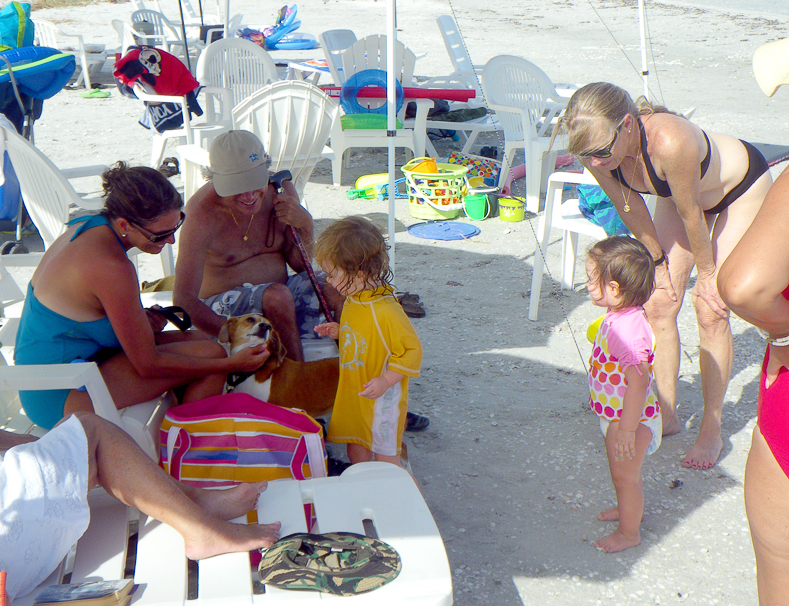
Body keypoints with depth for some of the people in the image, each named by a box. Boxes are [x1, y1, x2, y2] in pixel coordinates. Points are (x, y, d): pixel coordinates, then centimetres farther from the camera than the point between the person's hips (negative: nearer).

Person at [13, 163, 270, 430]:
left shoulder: (88, 226, 0)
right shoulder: (112, 268, -28)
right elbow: (148, 365, -21)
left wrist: (140, 319, -1)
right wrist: (231, 365, -14)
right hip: (60, 399, -10)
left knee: (197, 339, 12)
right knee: (212, 353, -12)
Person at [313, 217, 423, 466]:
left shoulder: (386, 312, -29)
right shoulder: (352, 300, -1)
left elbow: (412, 350, -23)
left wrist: (385, 381, -25)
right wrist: (338, 331, 1)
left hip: (382, 396, -8)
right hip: (353, 390, 8)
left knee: (384, 450, 8)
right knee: (355, 444, 22)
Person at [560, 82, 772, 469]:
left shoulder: (669, 141, -45)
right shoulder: (596, 151, -27)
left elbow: (690, 215, -29)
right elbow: (630, 208, -9)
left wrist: (706, 273, -14)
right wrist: (658, 261, 0)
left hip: (742, 187, -5)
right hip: (683, 192, 6)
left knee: (710, 311, -8)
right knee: (658, 304, -1)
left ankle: (711, 431, 8)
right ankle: (666, 414, 16)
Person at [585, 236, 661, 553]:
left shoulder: (628, 328, -34)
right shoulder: (621, 316, -2)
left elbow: (638, 381, -35)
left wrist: (627, 429, -31)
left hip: (630, 418, -9)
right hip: (617, 414, 9)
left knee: (624, 474, 10)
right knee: (623, 471, 29)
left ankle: (629, 532, 30)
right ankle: (630, 508, 52)